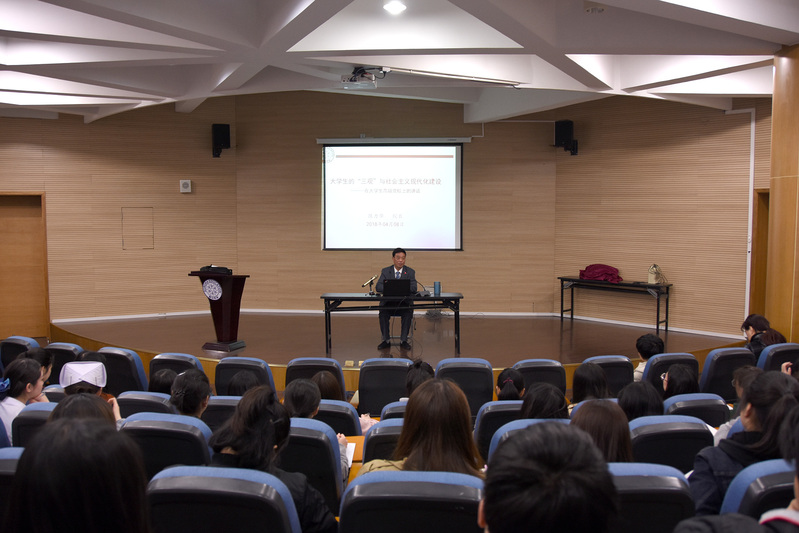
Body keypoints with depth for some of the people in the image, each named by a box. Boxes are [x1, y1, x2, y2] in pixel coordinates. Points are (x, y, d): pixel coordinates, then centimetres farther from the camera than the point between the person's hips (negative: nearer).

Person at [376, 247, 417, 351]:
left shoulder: (410, 272, 5)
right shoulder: (385, 271, 6)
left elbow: (413, 288, -9)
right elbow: (378, 287, -6)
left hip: (404, 303, 0)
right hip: (388, 303, 1)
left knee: (408, 313, -31)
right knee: (383, 313, -29)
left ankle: (403, 341, -18)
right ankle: (386, 340, -15)